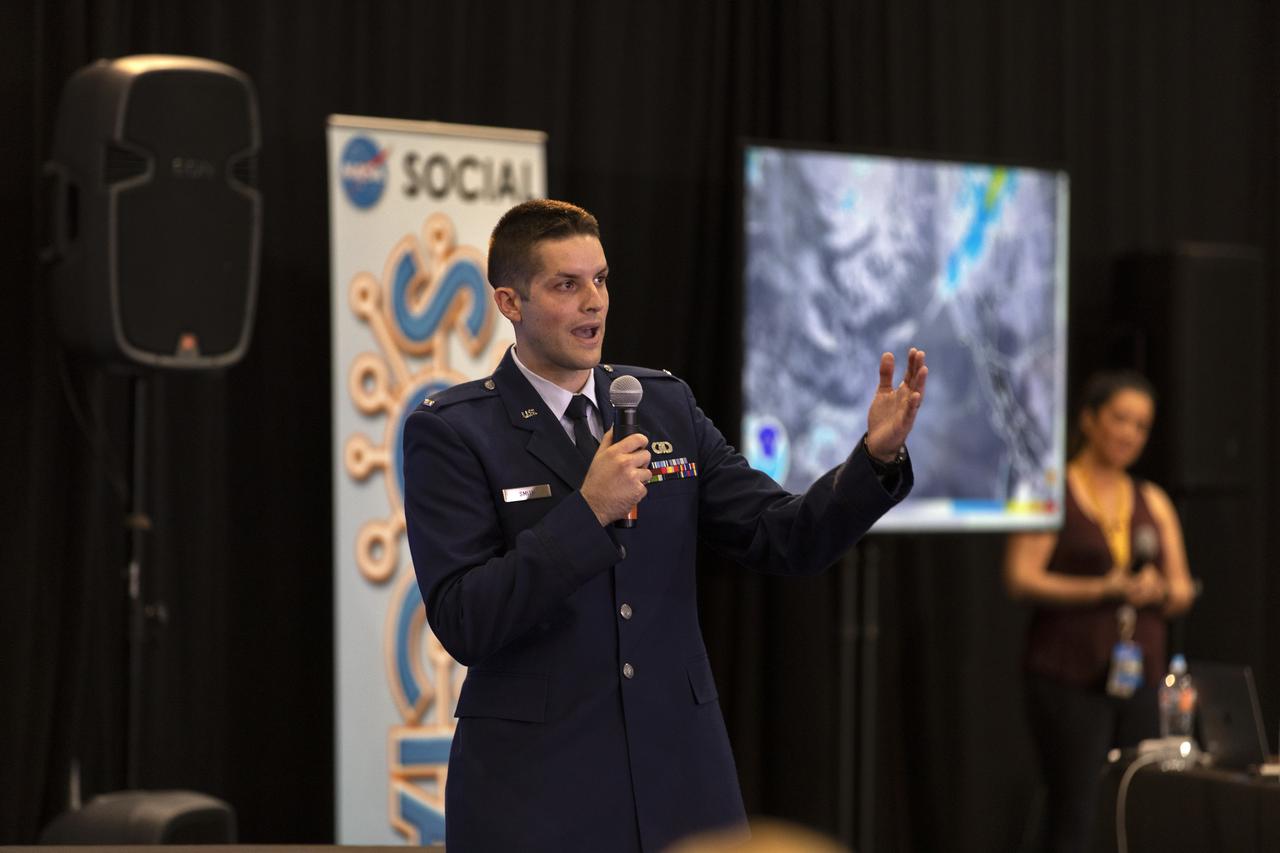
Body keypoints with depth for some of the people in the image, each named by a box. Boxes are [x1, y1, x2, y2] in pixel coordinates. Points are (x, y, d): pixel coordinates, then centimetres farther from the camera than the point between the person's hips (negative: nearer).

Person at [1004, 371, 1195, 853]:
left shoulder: (1153, 502, 16)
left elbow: (1183, 592, 15)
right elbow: (1020, 579, -8)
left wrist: (1160, 591, -8)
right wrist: (1101, 590, -18)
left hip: (1140, 675, 5)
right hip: (1069, 678, -5)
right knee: (1074, 811, -10)